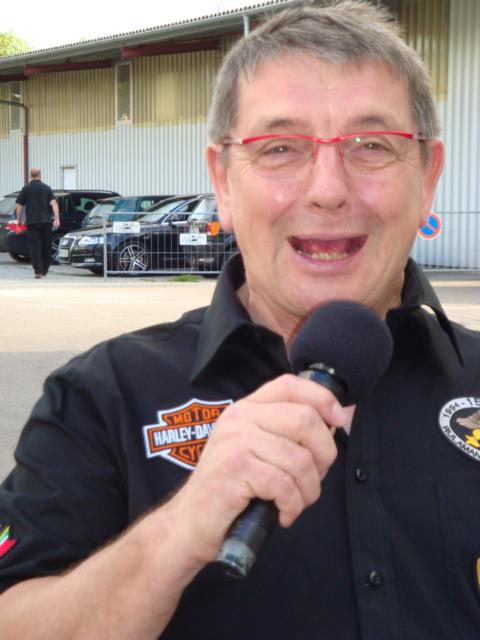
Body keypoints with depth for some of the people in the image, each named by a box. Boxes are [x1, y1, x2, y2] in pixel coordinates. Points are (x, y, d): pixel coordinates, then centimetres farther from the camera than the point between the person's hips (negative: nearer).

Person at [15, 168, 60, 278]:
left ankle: (38, 271, -15)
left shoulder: (26, 188, 2)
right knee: (46, 246, 14)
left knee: (35, 246, -3)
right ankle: (44, 270, 22)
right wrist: (57, 219, -10)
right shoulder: (46, 188, 5)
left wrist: (19, 219, 13)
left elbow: (19, 205, 2)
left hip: (32, 222, -1)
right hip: (46, 221, 2)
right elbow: (54, 203, -5)